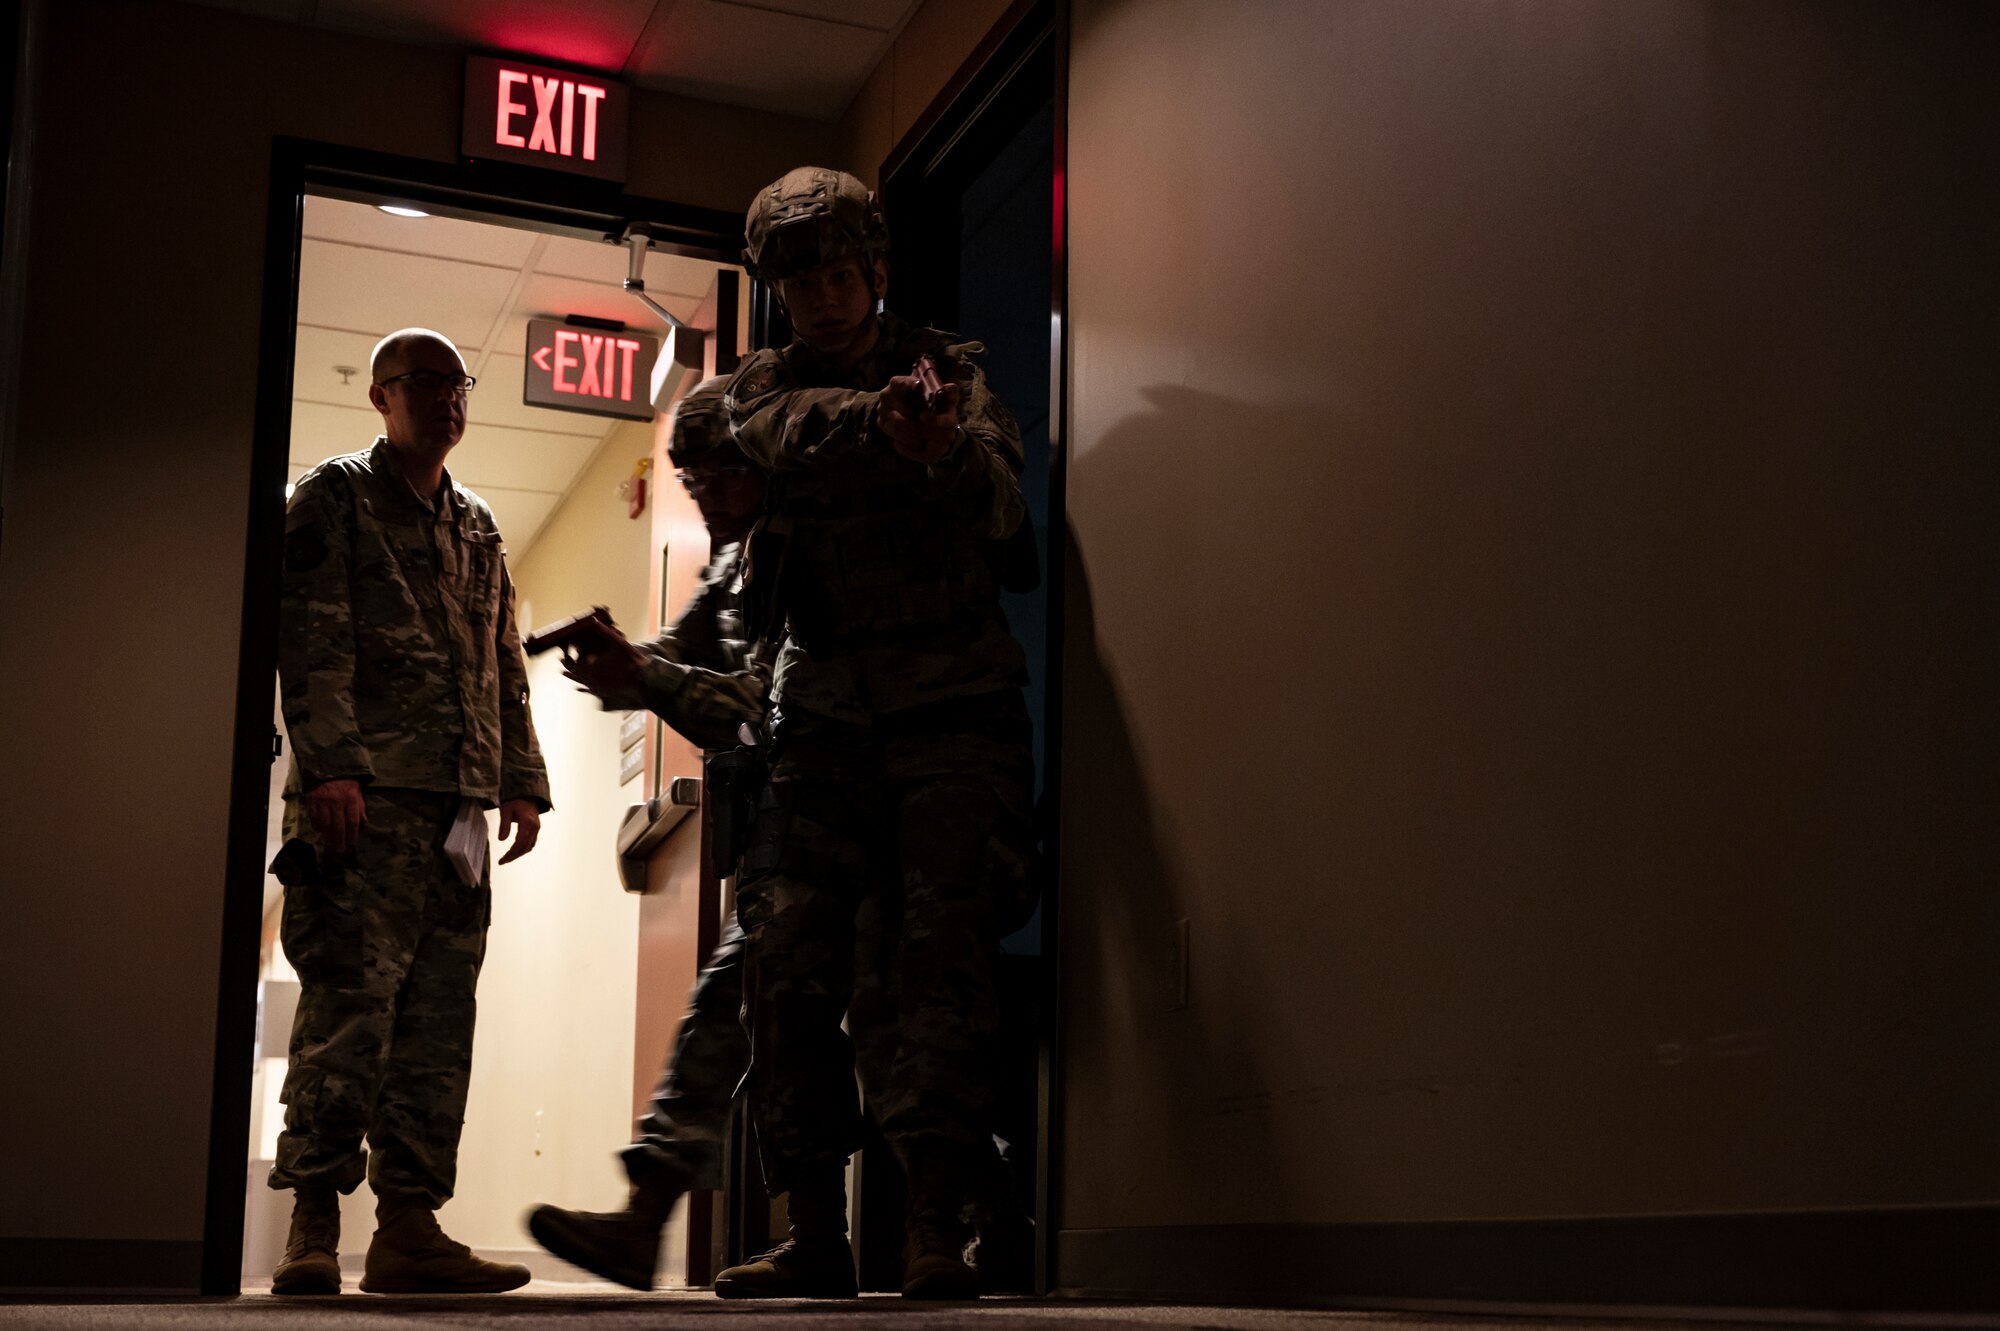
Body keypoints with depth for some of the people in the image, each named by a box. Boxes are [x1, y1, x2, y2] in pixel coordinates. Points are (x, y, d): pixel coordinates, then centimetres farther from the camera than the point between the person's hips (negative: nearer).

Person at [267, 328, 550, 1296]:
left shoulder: (478, 527, 25)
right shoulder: (334, 497, 7)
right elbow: (311, 639, -5)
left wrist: (522, 781, 14)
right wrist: (329, 763, -16)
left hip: (458, 804, 6)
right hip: (367, 796, -6)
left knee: (438, 1019, 2)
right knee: (351, 1005, -10)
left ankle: (408, 1226, 4)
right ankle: (312, 1228, -6)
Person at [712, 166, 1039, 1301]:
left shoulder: (954, 367, 6)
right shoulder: (766, 386, 12)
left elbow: (1003, 506, -13)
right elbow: (797, 433, -14)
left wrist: (948, 447, -37)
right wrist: (886, 421, -36)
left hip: (953, 707, -3)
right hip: (827, 712, 3)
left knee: (941, 959, -12)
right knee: (787, 961, -5)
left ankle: (938, 1233, -13)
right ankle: (816, 1233, 2)